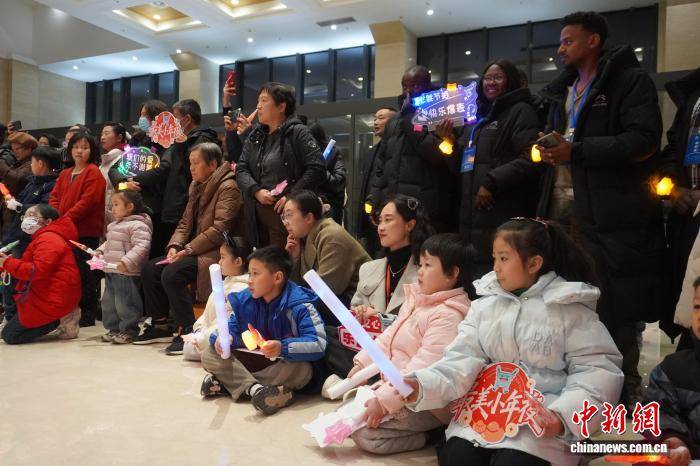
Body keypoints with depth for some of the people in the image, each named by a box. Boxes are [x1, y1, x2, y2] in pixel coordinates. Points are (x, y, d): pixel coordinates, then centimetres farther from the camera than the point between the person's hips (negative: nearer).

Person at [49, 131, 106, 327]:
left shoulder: (93, 173, -5)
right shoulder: (65, 174, 18)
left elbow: (87, 201, -15)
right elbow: (54, 197, 12)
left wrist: (65, 219, -17)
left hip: (86, 232, -7)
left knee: (84, 273, -2)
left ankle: (88, 314, 8)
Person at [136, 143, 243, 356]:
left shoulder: (228, 187, -12)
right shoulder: (196, 186, 17)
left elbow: (219, 230, -20)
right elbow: (185, 222, 16)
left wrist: (188, 250, -20)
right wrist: (175, 246, -1)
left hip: (216, 252, -9)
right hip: (193, 250, 10)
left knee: (172, 273, -28)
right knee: (149, 269, 1)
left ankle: (187, 331, -16)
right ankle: (160, 325, 13)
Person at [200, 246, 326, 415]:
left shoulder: (299, 305, -22)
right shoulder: (244, 300, -3)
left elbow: (319, 344, -29)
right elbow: (231, 327, 5)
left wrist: (283, 348, -43)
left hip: (285, 364, -4)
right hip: (253, 361, 5)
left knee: (301, 370, -37)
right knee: (209, 356, -9)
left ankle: (232, 382, -25)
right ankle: (254, 388, -30)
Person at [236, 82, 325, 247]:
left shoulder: (298, 133, -3)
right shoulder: (255, 136, 17)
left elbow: (317, 168, -12)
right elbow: (241, 170, 11)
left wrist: (292, 196, -17)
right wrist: (256, 191, -9)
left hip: (287, 215, -6)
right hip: (258, 215, 6)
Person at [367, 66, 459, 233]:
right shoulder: (393, 122, 22)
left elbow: (440, 155, -14)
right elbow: (381, 164, 22)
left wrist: (411, 121, -7)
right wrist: (373, 199, 10)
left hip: (426, 208, -5)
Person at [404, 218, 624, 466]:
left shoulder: (569, 309, -2)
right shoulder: (484, 304, 8)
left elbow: (598, 370, -4)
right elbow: (463, 358, -1)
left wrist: (563, 416, -18)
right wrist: (423, 386, -18)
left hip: (543, 420, -2)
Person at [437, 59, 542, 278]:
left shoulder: (521, 111, -1)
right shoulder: (478, 118, 22)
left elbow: (530, 159, -15)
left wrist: (491, 183, -18)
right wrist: (449, 141, 9)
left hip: (503, 215, -8)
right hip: (472, 215, 8)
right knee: (474, 274, 11)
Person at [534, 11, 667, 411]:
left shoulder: (630, 80, -1)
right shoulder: (565, 90, 22)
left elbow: (644, 139, -14)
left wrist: (576, 151, -17)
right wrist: (550, 147, 10)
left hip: (611, 213, -7)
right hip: (563, 208, 7)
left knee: (616, 306, -3)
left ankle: (626, 391, 14)